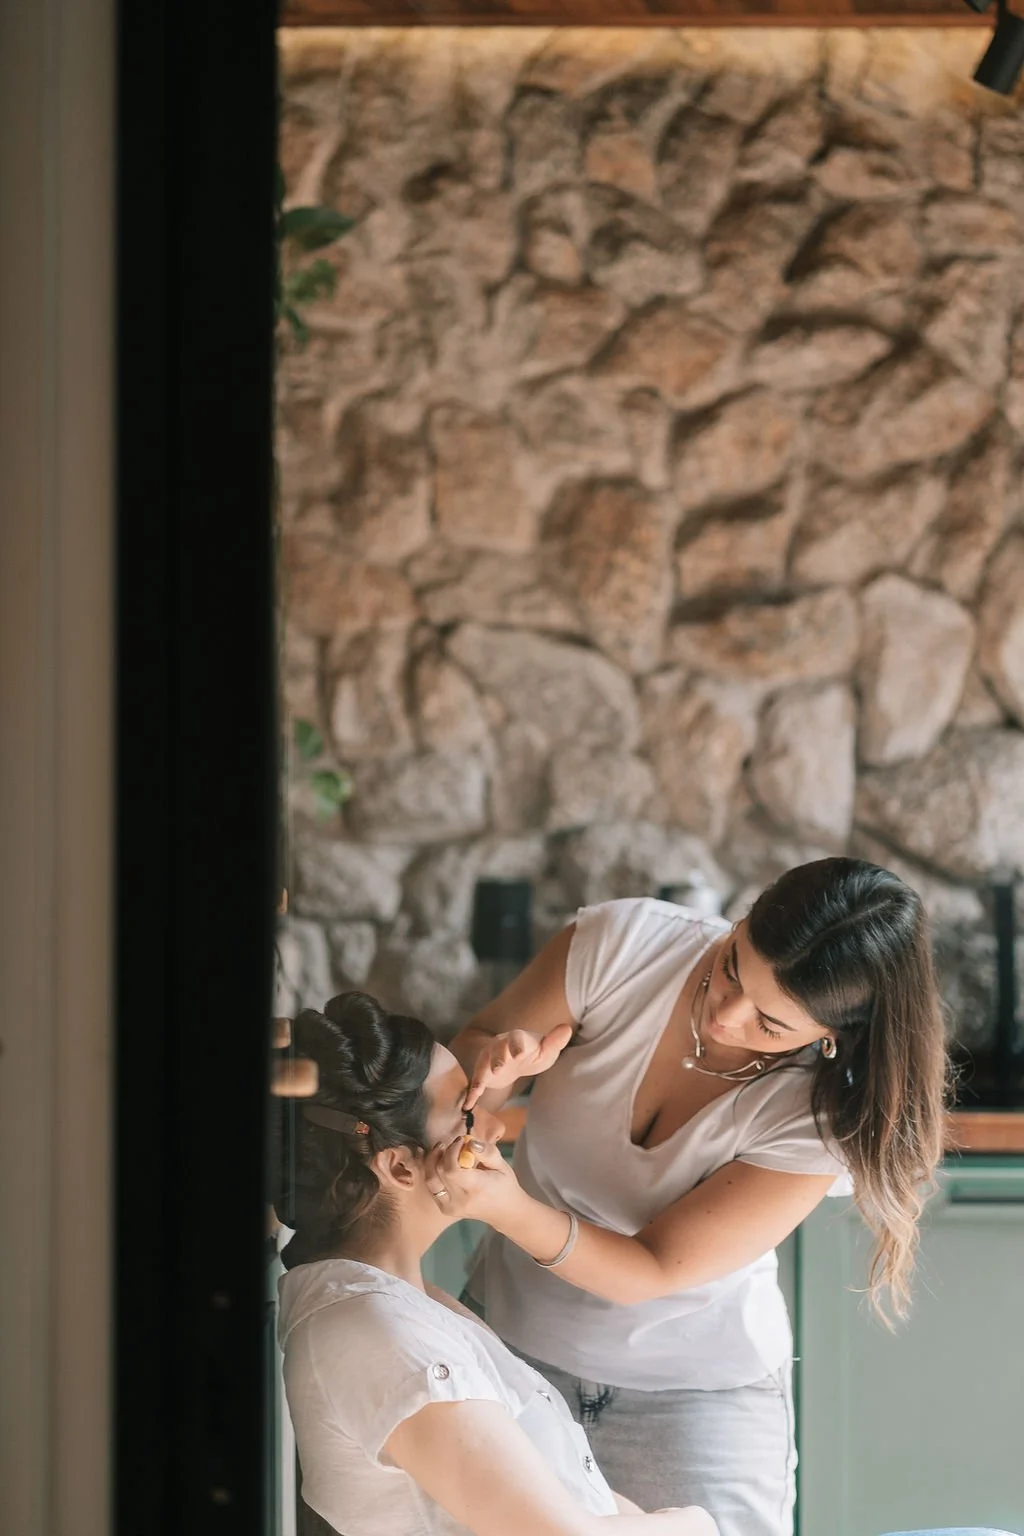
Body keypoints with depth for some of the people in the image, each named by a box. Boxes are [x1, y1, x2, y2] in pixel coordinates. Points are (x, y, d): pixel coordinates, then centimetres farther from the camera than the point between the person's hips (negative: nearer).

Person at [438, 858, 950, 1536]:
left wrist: (513, 1210, -41)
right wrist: (498, 1062, -31)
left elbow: (652, 1273, -24)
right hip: (509, 1334, 3)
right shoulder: (622, 944, -20)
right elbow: (470, 1052, -6)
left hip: (695, 1393, -3)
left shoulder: (821, 1117, -26)